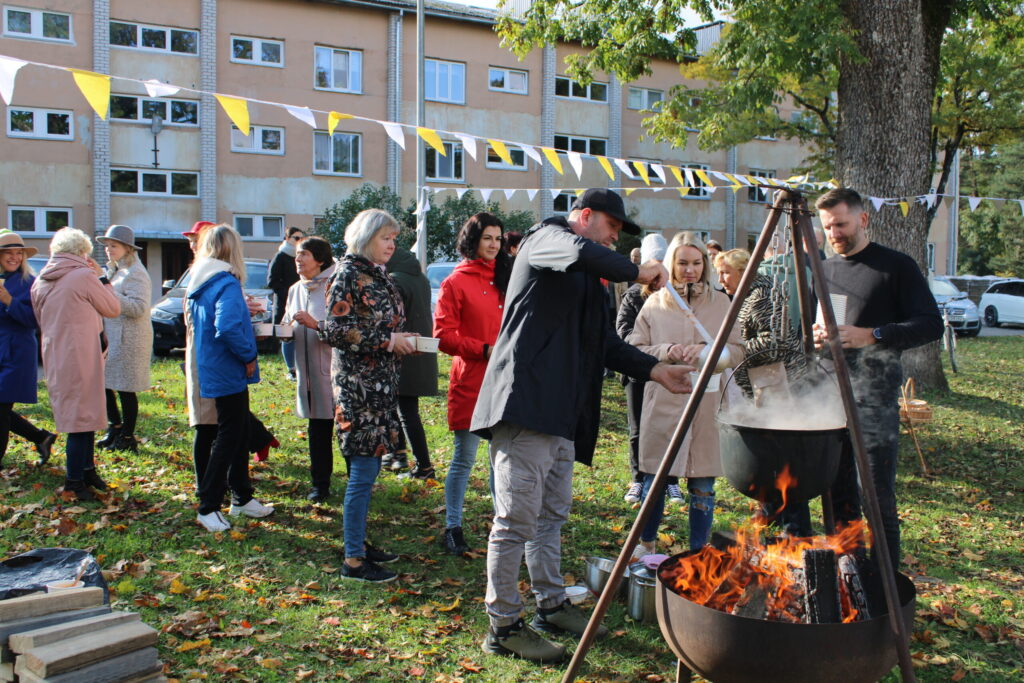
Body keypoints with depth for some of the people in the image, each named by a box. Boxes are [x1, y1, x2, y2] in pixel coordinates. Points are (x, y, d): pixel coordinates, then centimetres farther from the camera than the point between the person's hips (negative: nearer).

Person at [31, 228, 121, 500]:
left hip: (54, 358, 8)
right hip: (80, 357, -7)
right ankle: (75, 480, 4)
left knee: (81, 415, 18)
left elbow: (40, 320, 18)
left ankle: (87, 469, 27)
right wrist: (102, 278, 4)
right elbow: (113, 309, -4)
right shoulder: (84, 276, -13)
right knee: (82, 415, -1)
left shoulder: (40, 282, 8)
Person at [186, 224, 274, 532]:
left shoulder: (198, 283, 8)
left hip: (211, 369, 9)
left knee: (239, 433, 18)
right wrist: (248, 356, -21)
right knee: (229, 437, -1)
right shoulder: (227, 284, -20)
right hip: (229, 373, -9)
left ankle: (242, 497, 28)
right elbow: (228, 327, -34)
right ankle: (208, 507, 5)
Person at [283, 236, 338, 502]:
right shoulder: (295, 290, 14)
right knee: (318, 432, 11)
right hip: (310, 372, 6)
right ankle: (320, 484, 20)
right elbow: (287, 327, 20)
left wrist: (315, 324, -23)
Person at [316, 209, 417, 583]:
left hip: (380, 382, 9)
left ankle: (359, 543, 24)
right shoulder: (349, 274, -10)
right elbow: (336, 329, -17)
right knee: (363, 471, -6)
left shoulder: (378, 275, 15)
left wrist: (401, 340, 7)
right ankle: (353, 560, 2)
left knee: (368, 467, 14)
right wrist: (387, 340, -16)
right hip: (358, 383, -9)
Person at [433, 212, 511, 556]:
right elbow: (443, 335, -7)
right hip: (471, 381, -5)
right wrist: (484, 349, -15)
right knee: (463, 459, 1)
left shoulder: (507, 276, 15)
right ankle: (453, 529, 12)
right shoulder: (456, 282, -2)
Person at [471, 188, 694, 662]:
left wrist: (656, 370, 13)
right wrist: (636, 272, -13)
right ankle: (503, 627, 2)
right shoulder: (546, 238, -1)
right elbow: (581, 252, -25)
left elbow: (605, 344, 23)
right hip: (525, 405, -10)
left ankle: (552, 605, 31)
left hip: (562, 413, 10)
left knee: (553, 515, 18)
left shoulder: (588, 281, 26)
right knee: (517, 519, -6)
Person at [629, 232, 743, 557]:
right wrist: (665, 351, -13)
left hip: (708, 405, 0)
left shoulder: (720, 302, 6)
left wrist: (707, 351, -13)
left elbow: (737, 352, 5)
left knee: (702, 486, 4)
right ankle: (646, 543, 27)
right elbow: (634, 349, 4)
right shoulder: (655, 303, 6)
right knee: (655, 479, 7)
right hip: (662, 404, 0)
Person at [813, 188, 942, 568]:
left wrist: (872, 335, -19)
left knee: (877, 498, -9)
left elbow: (931, 324, -7)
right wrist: (812, 337, 1)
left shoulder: (896, 266, -1)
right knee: (838, 497, 11)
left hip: (874, 398, -6)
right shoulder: (823, 270, 16)